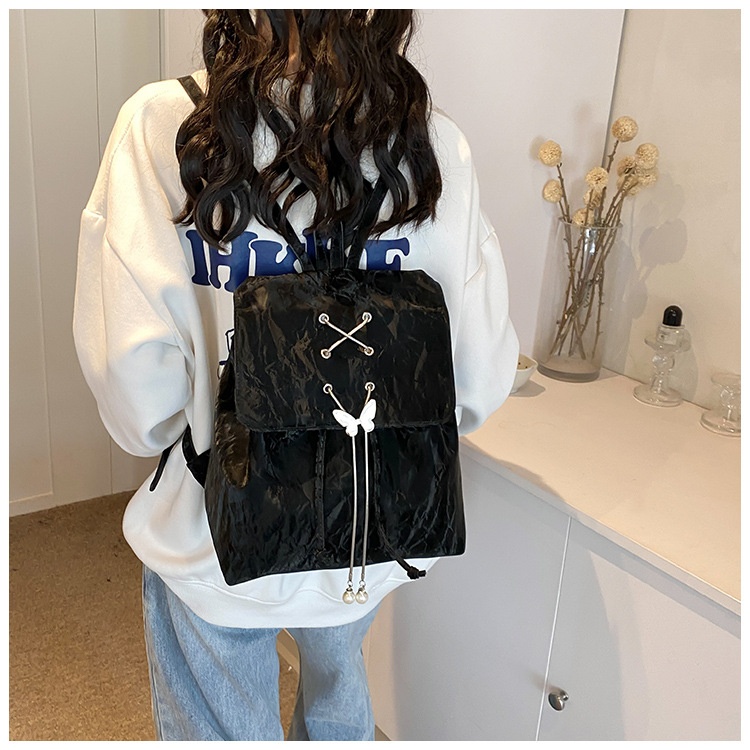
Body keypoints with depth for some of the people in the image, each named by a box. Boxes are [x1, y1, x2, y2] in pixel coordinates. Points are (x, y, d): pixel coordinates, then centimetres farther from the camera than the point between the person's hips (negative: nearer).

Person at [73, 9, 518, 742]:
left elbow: (131, 366, -24)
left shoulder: (162, 125, -19)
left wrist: (162, 434, -1)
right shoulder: (433, 146, -14)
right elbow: (482, 376, -11)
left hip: (216, 535, -2)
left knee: (224, 730, 25)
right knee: (339, 706, 33)